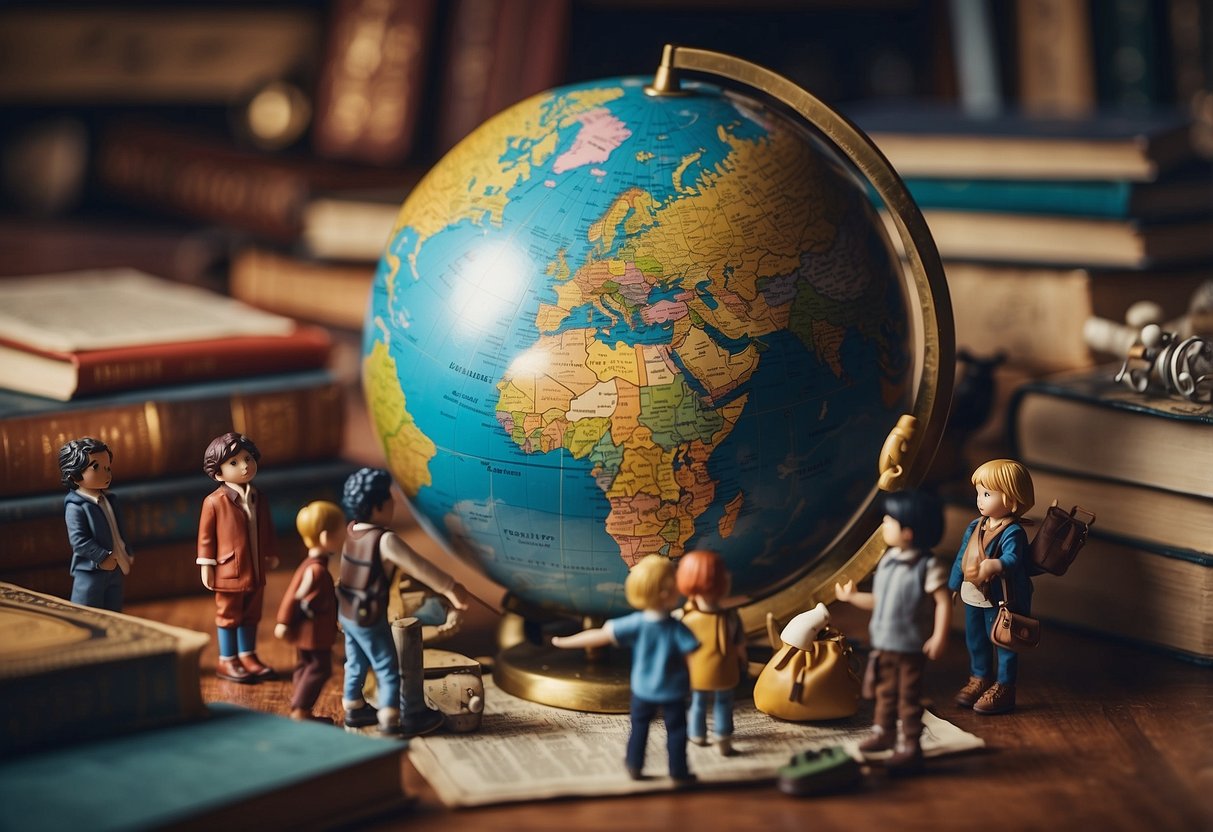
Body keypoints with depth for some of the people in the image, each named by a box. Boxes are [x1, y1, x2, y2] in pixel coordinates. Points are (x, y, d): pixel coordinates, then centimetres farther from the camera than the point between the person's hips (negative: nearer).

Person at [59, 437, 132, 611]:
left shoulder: (110, 500, 10)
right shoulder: (76, 507, -17)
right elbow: (79, 540, -23)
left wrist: (127, 555, 11)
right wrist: (103, 557, -24)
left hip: (116, 570, 9)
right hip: (90, 572, -9)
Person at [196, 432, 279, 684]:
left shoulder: (258, 498, 6)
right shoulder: (214, 502, -13)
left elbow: (267, 529, 15)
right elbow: (206, 536, -9)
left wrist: (271, 554, 17)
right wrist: (206, 566, -9)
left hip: (256, 570, 6)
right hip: (229, 571, -6)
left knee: (251, 615, 14)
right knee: (229, 615, 5)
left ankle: (247, 656, 27)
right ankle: (227, 661, 14)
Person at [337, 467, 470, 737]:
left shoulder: (353, 531, -1)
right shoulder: (385, 540, -26)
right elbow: (419, 567, -23)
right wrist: (451, 588, -16)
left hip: (347, 612, 8)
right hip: (370, 618, -8)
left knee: (356, 664, 24)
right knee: (388, 670, 5)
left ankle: (353, 709, 37)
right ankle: (390, 722, 10)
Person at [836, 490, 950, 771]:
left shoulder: (928, 566, -17)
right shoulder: (888, 560, 7)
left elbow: (943, 602, -19)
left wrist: (939, 637, -24)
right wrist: (852, 597, 15)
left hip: (910, 647, -7)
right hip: (883, 644, 7)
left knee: (909, 696, 0)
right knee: (885, 692, 20)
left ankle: (910, 745, 8)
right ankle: (884, 732, 36)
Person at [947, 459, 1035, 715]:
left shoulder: (1012, 533, -20)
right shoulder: (975, 528, 5)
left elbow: (1012, 559, -37)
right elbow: (962, 557, 16)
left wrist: (995, 565, -56)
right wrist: (953, 584, 22)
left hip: (1001, 600, -8)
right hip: (973, 598, 8)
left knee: (1004, 644, 4)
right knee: (975, 642, 20)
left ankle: (1003, 689, 13)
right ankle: (979, 679, 36)